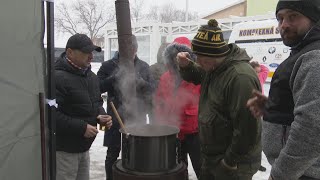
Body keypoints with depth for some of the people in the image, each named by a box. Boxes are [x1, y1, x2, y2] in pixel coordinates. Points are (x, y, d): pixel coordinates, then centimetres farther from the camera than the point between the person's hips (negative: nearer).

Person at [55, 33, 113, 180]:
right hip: (64, 150, -8)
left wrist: (100, 115, 0)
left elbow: (97, 102, 21)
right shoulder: (58, 77, -20)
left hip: (84, 147, 8)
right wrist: (82, 127, -24)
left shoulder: (91, 76, 9)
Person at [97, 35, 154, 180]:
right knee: (112, 155, 11)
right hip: (116, 120, -2)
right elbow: (97, 88, -7)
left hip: (137, 119, 2)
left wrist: (140, 82, -15)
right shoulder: (108, 66, -1)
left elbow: (152, 90, 4)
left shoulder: (143, 67, 7)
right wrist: (115, 77, -19)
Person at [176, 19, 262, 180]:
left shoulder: (240, 77, -28)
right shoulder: (213, 68, 2)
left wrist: (231, 161, -18)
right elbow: (196, 76, 22)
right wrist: (185, 66, -1)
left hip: (235, 163, -9)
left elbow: (246, 127, -28)